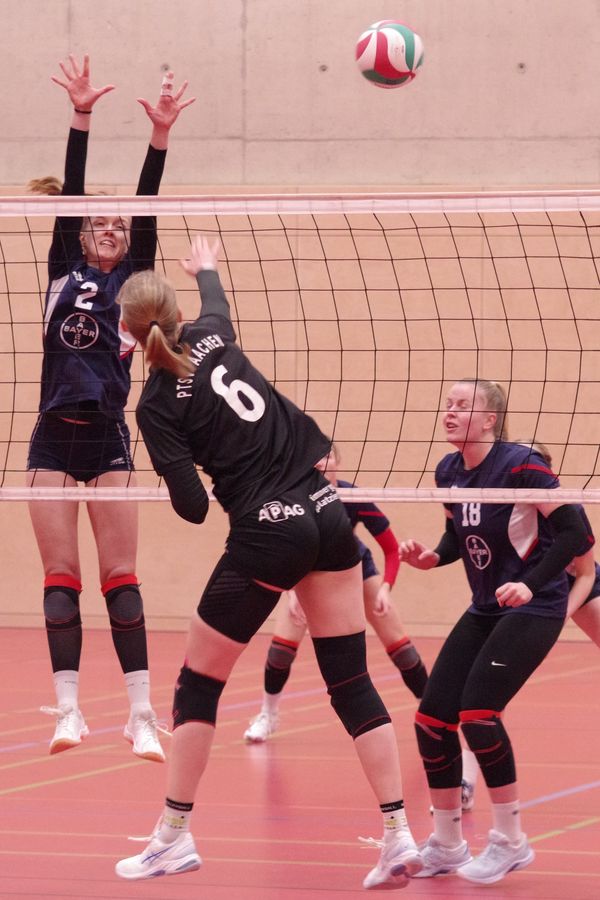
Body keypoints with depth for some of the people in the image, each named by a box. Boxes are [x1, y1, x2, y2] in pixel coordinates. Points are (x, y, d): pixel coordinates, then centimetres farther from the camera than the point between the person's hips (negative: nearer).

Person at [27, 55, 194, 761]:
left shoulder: (133, 280, 9)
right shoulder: (64, 271, 10)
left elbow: (146, 210, -2)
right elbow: (71, 194, 0)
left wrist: (160, 135, -13)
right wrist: (80, 118, -10)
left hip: (108, 437, -1)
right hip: (54, 437, 1)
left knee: (120, 576, -3)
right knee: (61, 577, -1)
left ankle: (140, 713, -4)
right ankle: (68, 709, -1)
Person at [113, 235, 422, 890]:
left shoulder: (157, 404, -8)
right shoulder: (212, 336, 5)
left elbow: (192, 507, -11)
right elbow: (216, 301, 32)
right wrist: (206, 268, 54)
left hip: (267, 535, -6)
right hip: (326, 511, 6)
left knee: (197, 683, 10)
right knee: (352, 682, 6)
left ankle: (174, 837, 13)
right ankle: (399, 836, 0)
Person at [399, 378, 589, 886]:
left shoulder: (519, 465, -19)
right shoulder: (448, 472, 2)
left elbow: (576, 531, -21)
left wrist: (532, 585, -29)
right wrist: (431, 557, -3)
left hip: (533, 608, -8)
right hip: (485, 610, 8)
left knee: (477, 713, -19)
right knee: (433, 718, 0)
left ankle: (511, 843, -1)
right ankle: (446, 847, 15)